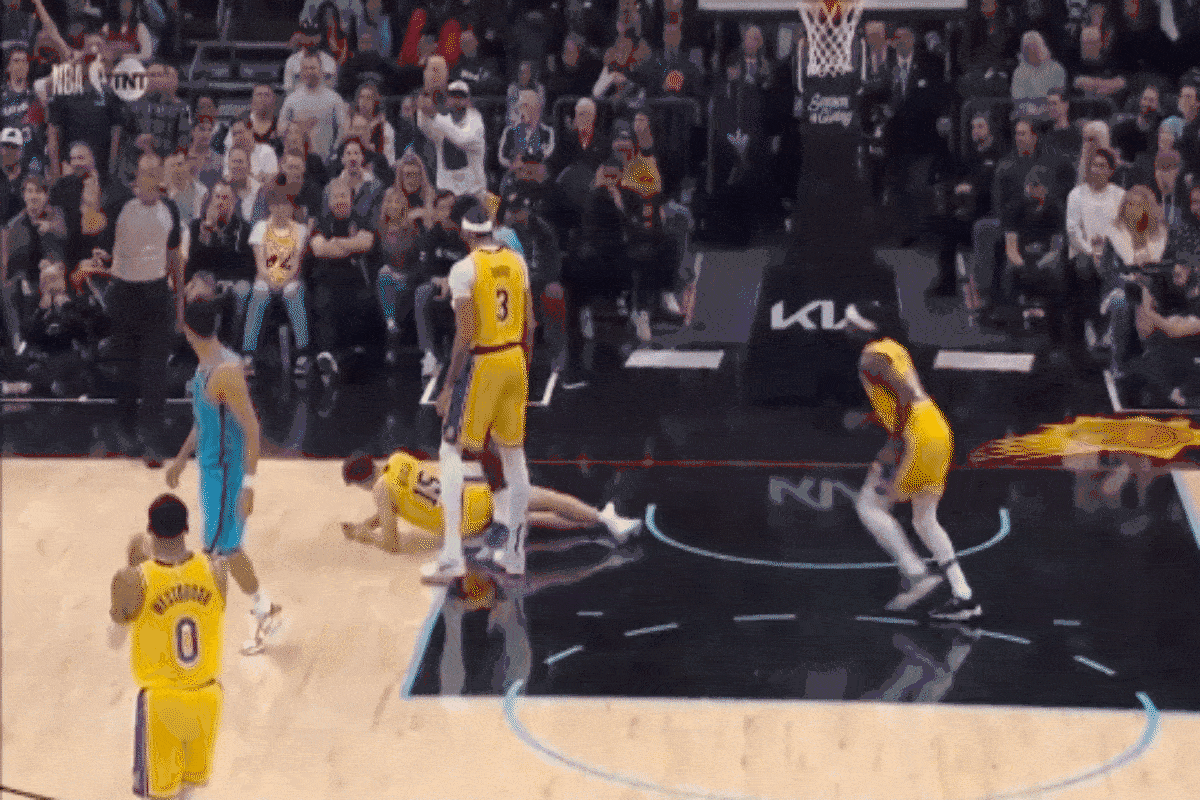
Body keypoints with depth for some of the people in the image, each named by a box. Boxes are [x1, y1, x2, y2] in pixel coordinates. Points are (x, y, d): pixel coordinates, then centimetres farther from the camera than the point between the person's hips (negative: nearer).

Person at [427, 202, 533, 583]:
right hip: (515, 359, 6)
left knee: (451, 451, 2)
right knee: (513, 454, 14)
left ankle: (452, 558, -6)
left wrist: (449, 386, -11)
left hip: (481, 363, -6)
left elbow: (465, 335, -17)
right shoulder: (516, 262, 5)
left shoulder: (464, 269, -14)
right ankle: (513, 552, 20)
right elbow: (530, 325, 9)